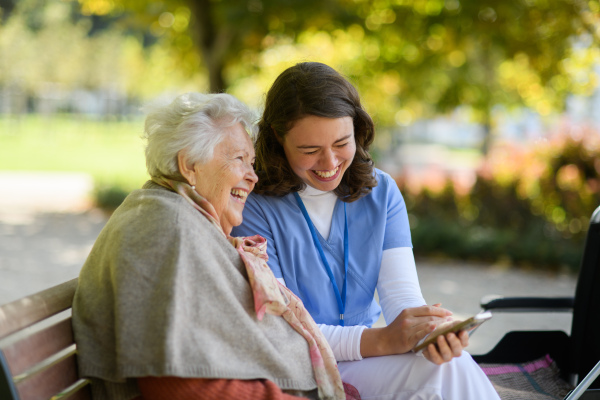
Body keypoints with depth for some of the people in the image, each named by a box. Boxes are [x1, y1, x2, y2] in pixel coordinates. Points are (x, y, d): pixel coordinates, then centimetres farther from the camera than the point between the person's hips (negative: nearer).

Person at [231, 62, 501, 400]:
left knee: (452, 363, -27)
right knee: (448, 371, -28)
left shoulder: (381, 192, 6)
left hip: (370, 363, 5)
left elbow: (401, 292, -3)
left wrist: (432, 331, -27)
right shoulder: (254, 208, -11)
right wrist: (380, 340, -30)